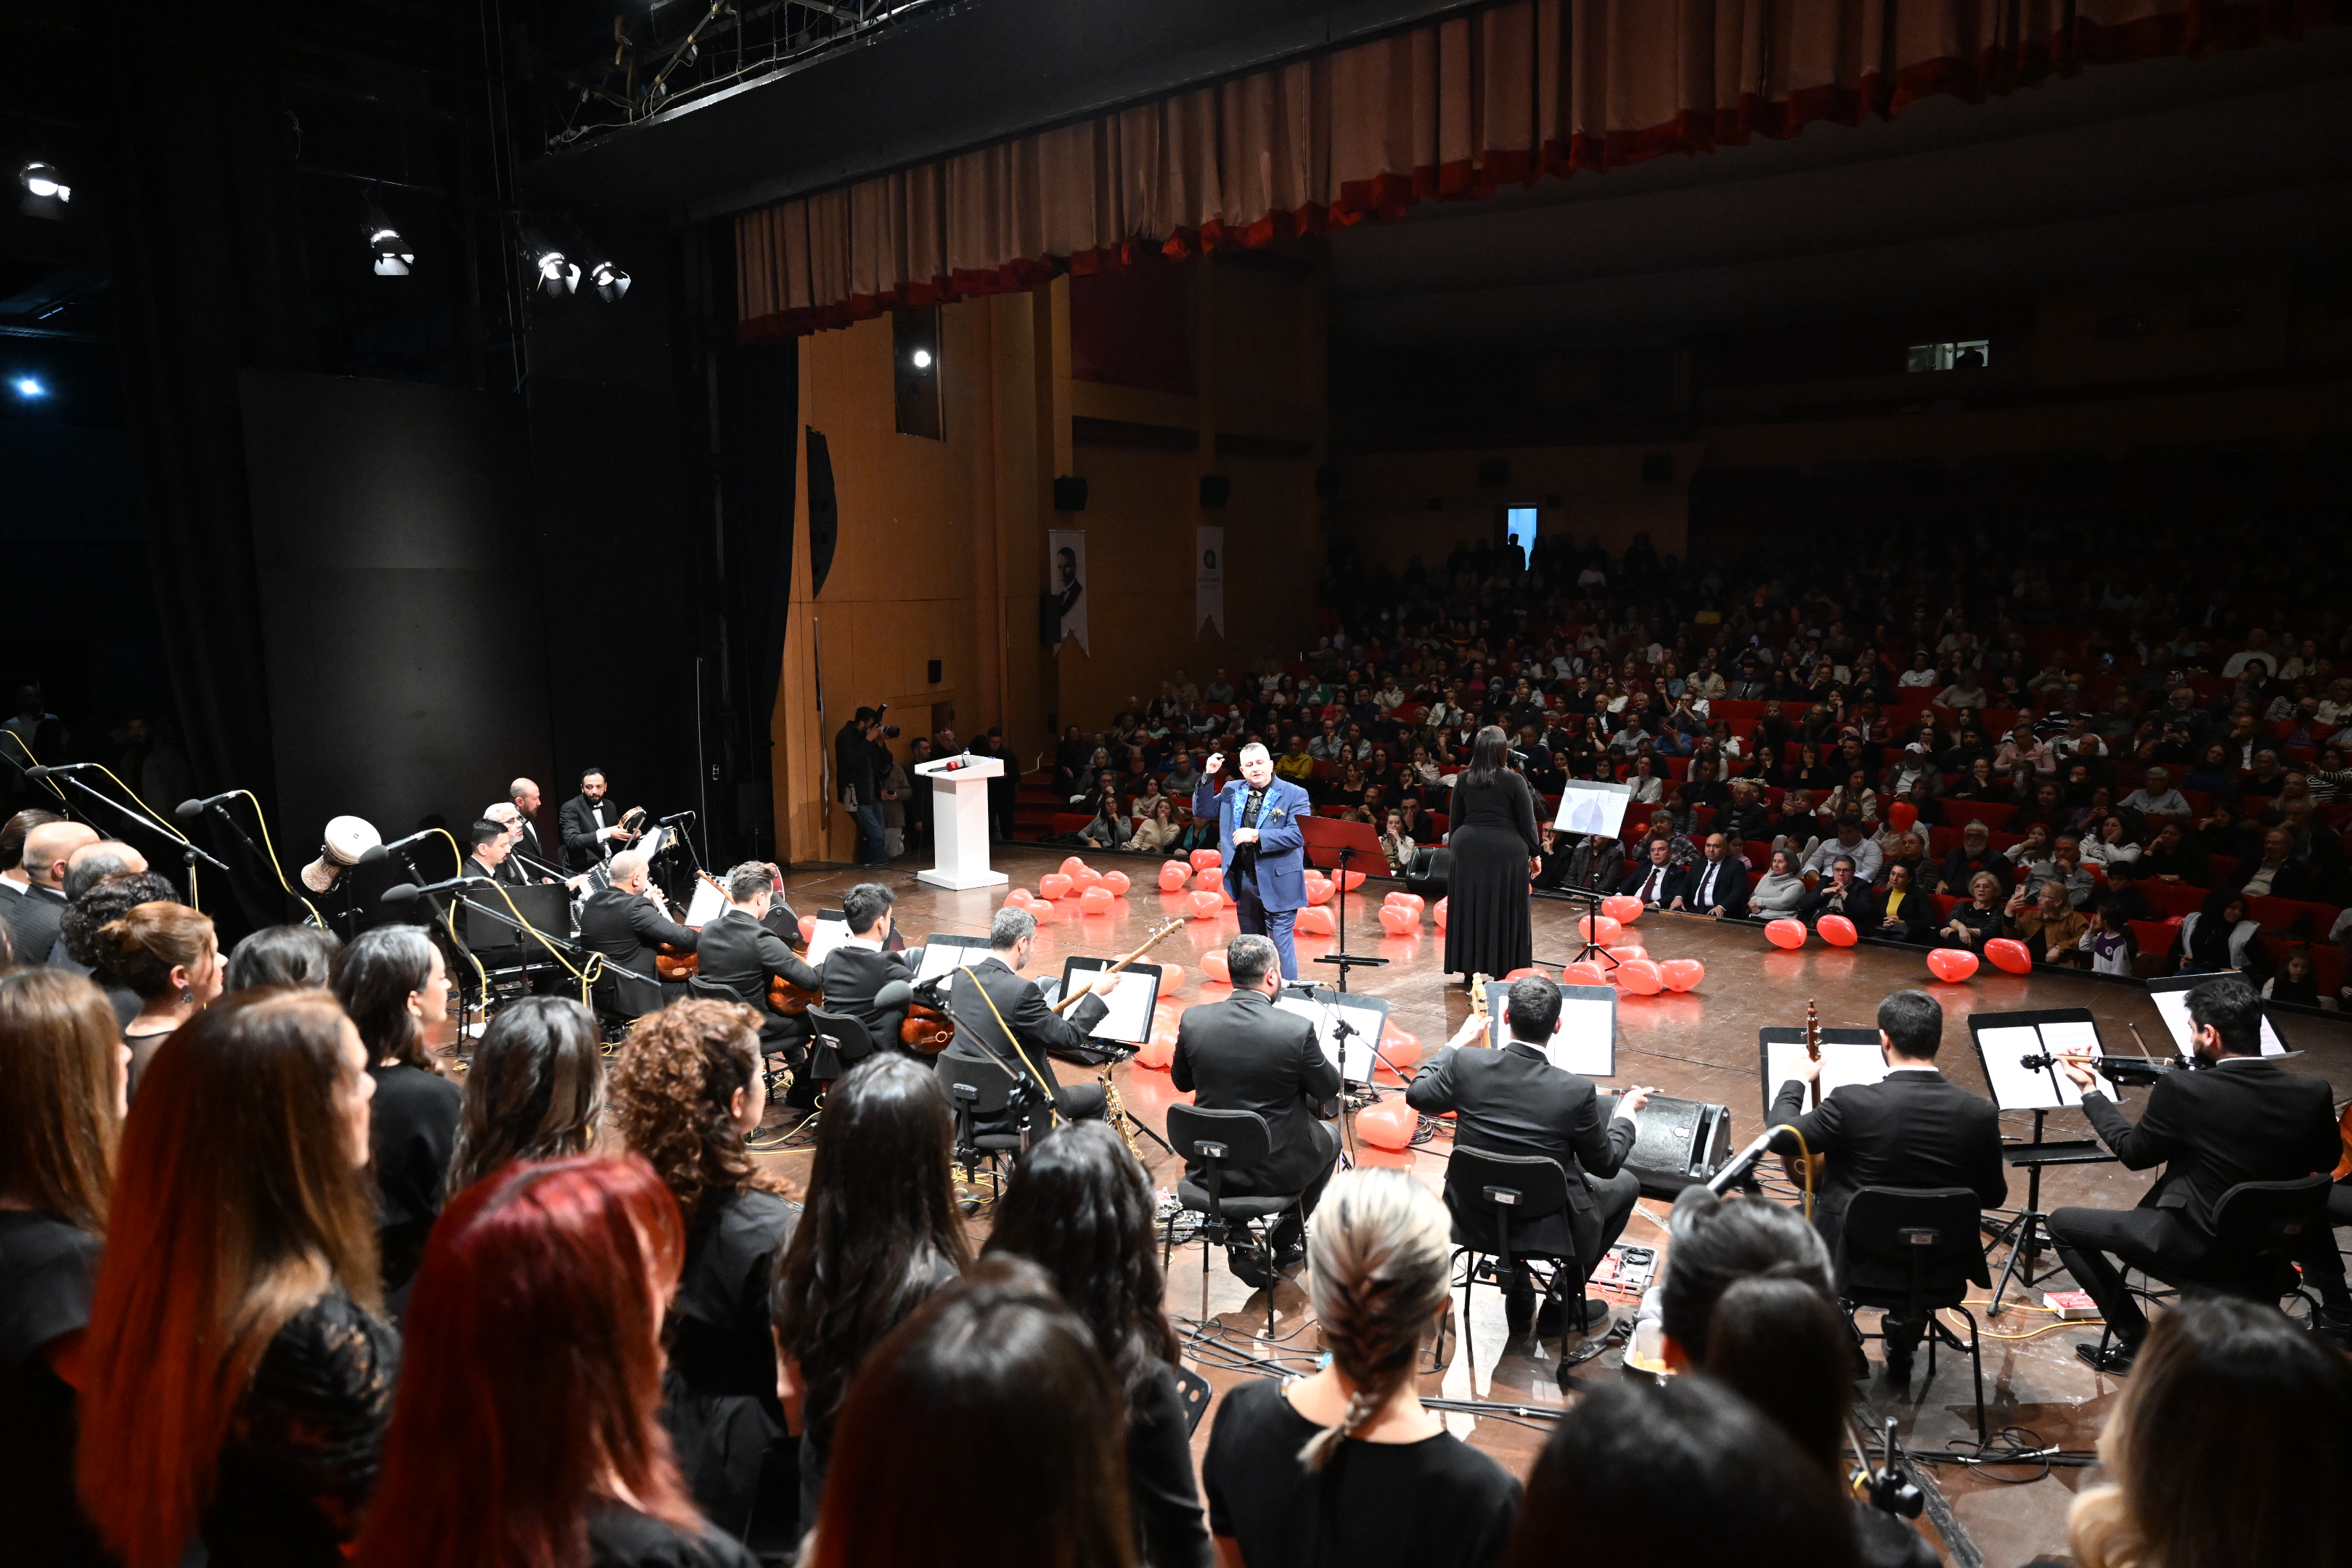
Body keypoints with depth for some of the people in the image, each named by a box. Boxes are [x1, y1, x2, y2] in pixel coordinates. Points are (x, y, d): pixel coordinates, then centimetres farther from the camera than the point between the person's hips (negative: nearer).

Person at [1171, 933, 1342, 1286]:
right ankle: (1288, 1237, 33)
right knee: (1329, 1138, 29)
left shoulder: (1193, 1021, -11)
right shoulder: (1297, 1029, -20)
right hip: (1276, 1170, -2)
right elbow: (1330, 1090, -4)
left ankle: (1238, 1243, 26)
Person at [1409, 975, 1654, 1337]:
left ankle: (1519, 1299, 38)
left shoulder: (1466, 1064, -17)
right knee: (1626, 1184, 23)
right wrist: (1626, 1111, 10)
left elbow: (1417, 1096, 4)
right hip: (1548, 1226, -3)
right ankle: (1560, 1304, 26)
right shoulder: (1577, 1092, -23)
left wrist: (1456, 1043, 15)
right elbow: (1606, 1164, -7)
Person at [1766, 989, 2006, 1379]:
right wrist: (2000, 1178, 23)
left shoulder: (1853, 1102, -23)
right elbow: (1992, 1198, 1)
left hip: (1856, 1261, -2)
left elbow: (1780, 1137, -9)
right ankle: (1903, 1340, 34)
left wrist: (1797, 1080, 6)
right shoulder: (1980, 1113, -13)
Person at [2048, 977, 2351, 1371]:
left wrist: (2090, 1092, 4)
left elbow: (2133, 1153, -7)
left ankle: (2135, 1342, 6)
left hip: (2194, 1245, -6)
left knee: (2062, 1223, 8)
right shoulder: (2312, 1093, -11)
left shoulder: (2182, 1088, -23)